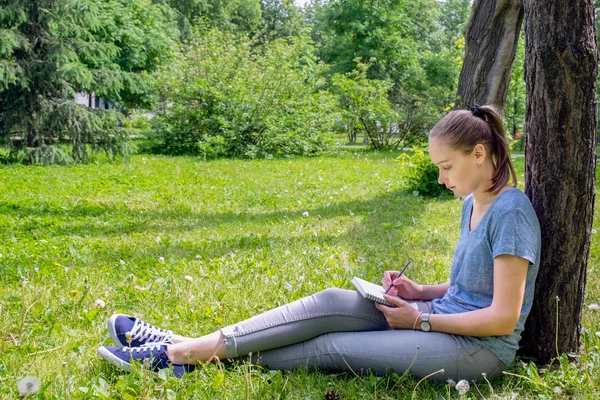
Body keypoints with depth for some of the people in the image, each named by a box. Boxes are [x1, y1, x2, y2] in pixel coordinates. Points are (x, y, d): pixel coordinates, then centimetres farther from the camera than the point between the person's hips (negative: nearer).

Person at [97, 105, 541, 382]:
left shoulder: (510, 212, -18)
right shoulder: (472, 203, 11)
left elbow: (503, 317, -20)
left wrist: (421, 319, -14)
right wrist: (421, 292, 2)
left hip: (480, 347, -8)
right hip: (446, 318, 8)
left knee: (328, 347, -15)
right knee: (332, 302, -12)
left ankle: (185, 357, -11)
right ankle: (188, 345, -13)